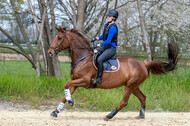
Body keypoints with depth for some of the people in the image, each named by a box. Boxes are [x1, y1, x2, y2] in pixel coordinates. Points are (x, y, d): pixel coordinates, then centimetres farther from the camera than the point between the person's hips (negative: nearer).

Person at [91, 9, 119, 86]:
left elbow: (108, 41, -22)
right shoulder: (106, 25, 11)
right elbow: (103, 36, 23)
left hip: (112, 48, -10)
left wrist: (97, 45, -21)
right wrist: (96, 38, 5)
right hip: (105, 47, 10)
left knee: (99, 59, -29)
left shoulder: (113, 28, -19)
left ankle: (99, 79, -27)